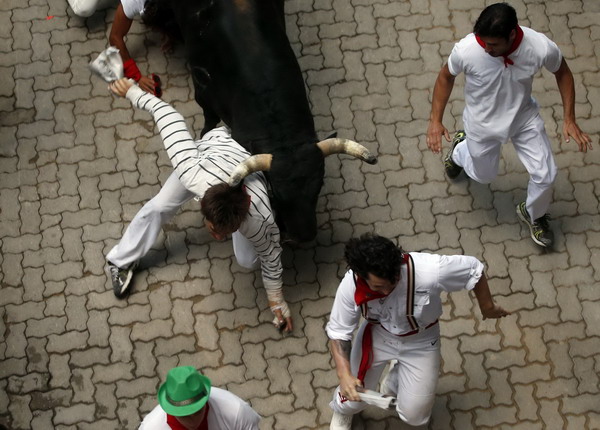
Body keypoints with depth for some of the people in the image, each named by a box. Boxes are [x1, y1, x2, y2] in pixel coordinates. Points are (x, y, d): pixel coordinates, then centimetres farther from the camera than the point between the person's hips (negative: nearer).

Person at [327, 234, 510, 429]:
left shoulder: (428, 271, -41)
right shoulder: (350, 286, -33)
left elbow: (474, 269, -23)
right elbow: (338, 332, -18)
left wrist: (487, 307, -6)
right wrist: (344, 374, -32)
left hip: (420, 342, 0)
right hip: (377, 335, 1)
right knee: (352, 400, 4)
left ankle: (395, 379, 39)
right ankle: (342, 410, 45)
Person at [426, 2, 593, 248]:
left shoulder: (542, 47, -31)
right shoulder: (466, 50, -34)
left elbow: (562, 73, -8)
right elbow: (446, 76, -11)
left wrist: (569, 120, -11)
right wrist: (435, 120, -13)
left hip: (524, 118, 1)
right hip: (483, 125, -1)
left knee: (545, 175, 2)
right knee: (484, 176, 21)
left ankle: (533, 214, 36)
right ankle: (460, 149, 56)